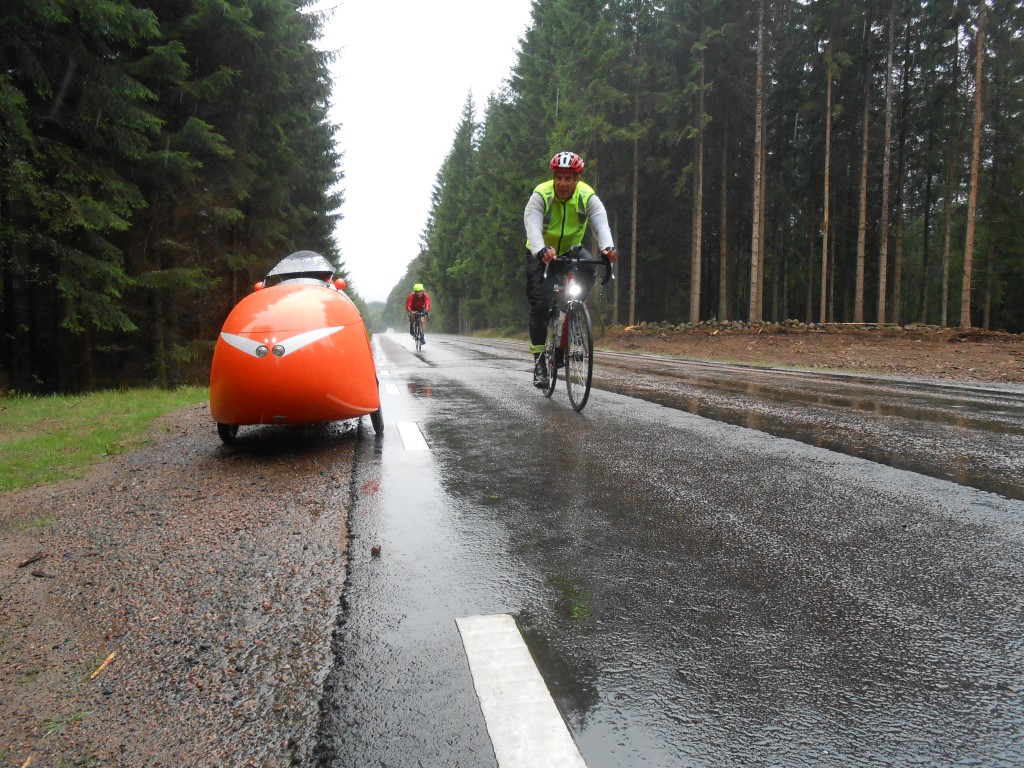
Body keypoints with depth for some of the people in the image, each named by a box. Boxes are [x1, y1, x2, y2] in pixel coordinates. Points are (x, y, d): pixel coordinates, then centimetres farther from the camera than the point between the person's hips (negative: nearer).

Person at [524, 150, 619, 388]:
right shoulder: (540, 195, -22)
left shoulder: (588, 197, -16)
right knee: (540, 304, -17)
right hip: (542, 255, -2)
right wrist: (542, 251, -58)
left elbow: (601, 224, -31)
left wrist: (608, 247, -53)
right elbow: (533, 226, -37)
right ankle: (539, 361, -6)